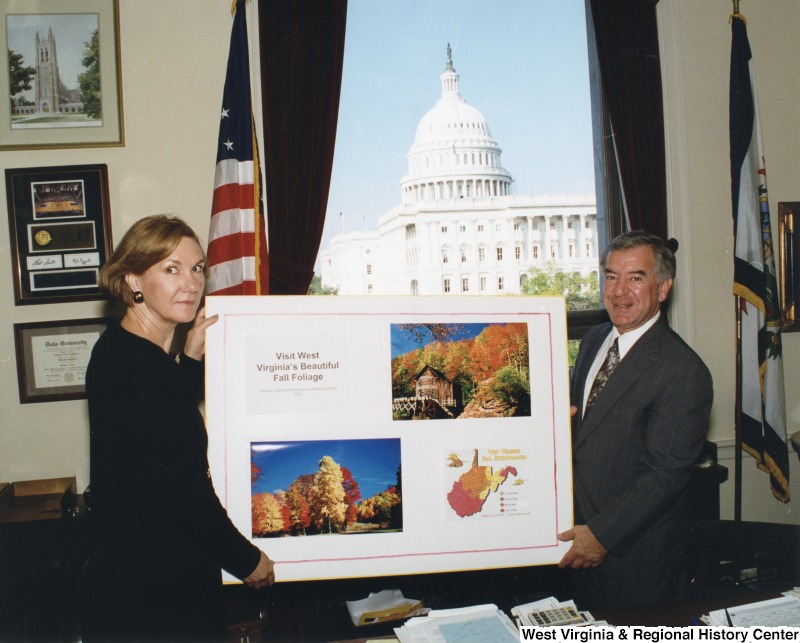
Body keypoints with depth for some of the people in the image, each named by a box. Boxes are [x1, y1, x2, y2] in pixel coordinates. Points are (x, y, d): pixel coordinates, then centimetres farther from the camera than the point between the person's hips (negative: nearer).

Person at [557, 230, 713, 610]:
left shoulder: (683, 370, -21)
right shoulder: (593, 340, 5)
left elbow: (666, 472, -22)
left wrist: (603, 534, -21)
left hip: (635, 554, -7)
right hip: (582, 537, 7)